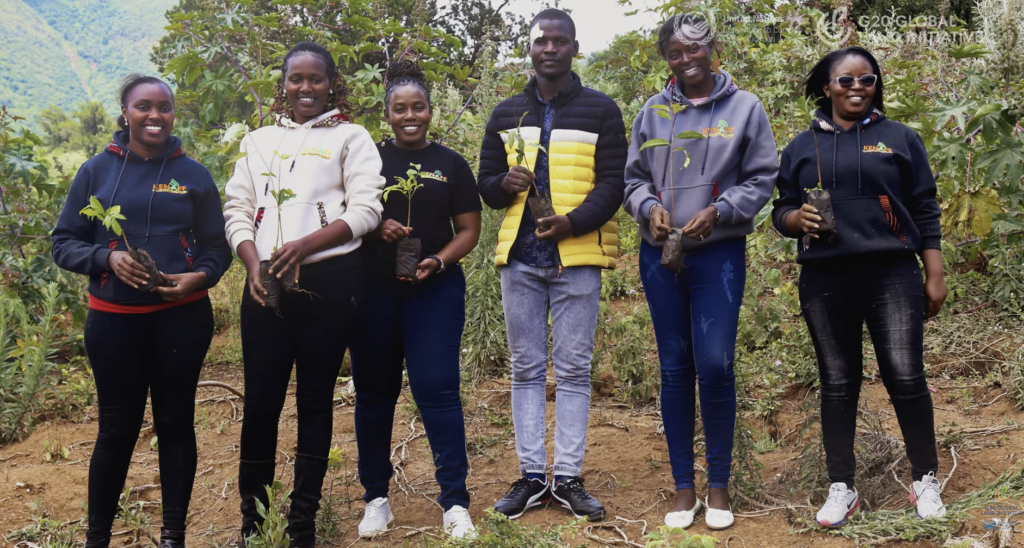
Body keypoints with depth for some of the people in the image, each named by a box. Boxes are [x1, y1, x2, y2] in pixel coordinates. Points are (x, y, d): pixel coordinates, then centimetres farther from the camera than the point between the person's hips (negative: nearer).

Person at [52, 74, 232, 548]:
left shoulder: (194, 174, 4)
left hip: (182, 319, 1)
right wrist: (107, 258, -17)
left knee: (175, 422, 7)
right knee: (117, 428, 5)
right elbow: (64, 243, 2)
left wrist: (200, 276, -14)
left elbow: (217, 246, 6)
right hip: (114, 321, 0)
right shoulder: (96, 171, 2)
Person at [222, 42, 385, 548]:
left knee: (315, 397, 5)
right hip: (266, 284, 3)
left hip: (329, 280, -2)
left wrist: (304, 245, -17)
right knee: (260, 398, 3)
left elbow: (366, 210, -5)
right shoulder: (258, 141, 16)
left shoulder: (350, 137, 5)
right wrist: (253, 264, -8)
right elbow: (237, 210, 11)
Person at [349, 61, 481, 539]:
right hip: (373, 290, 1)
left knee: (437, 390, -8)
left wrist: (438, 262, -12)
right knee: (374, 392, 7)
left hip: (435, 292, -1)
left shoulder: (451, 165, 7)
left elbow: (469, 230, 6)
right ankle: (376, 498, 20)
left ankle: (455, 501, -1)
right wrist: (376, 228, -14)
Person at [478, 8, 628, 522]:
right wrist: (506, 184, -9)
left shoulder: (600, 110, 4)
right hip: (520, 257, 3)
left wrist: (573, 221, -18)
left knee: (573, 369, 1)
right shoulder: (506, 115, 13)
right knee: (526, 368, 6)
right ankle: (532, 475, 13)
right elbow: (486, 183, 15)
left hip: (577, 258, -3)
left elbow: (613, 183, -2)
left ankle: (568, 478, 8)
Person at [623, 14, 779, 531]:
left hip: (719, 254, -2)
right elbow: (632, 177, 12)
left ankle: (719, 486, 9)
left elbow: (761, 179, 2)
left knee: (715, 366, -8)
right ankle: (683, 488, 16)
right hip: (660, 254, 3)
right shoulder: (653, 110, 8)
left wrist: (718, 210, -13)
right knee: (675, 370, 6)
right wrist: (649, 207, -9)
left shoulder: (745, 107, 2)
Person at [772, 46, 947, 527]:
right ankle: (841, 488, 14)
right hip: (825, 282, 1)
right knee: (838, 383, 6)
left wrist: (935, 276, 3)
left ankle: (926, 481, 14)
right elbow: (781, 210, 13)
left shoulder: (900, 139, 8)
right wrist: (798, 218, -10)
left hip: (893, 276, -1)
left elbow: (925, 212, 8)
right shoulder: (802, 146, 11)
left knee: (905, 378, -4)